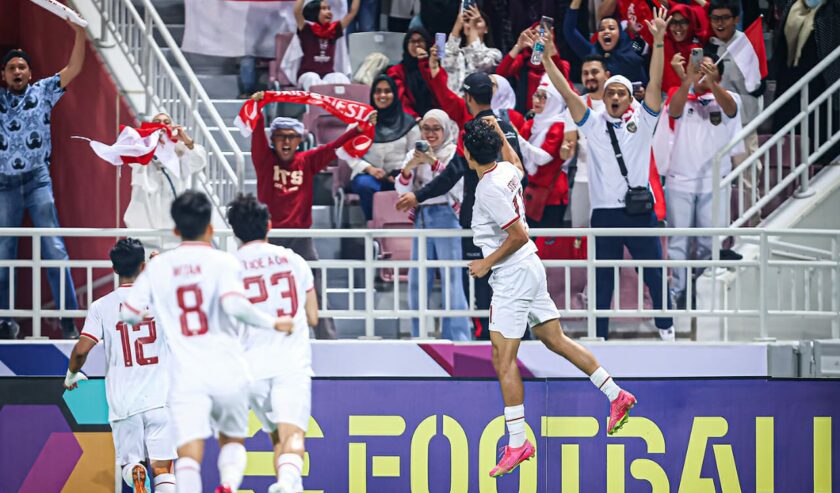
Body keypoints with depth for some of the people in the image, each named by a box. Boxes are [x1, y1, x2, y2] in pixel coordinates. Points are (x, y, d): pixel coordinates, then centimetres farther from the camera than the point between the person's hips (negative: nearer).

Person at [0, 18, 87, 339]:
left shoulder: (43, 92, 7)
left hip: (38, 181, -2)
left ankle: (68, 320, -10)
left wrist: (79, 34, -15)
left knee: (54, 250, -8)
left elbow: (74, 69, 0)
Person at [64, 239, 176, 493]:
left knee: (130, 463, 12)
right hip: (160, 399, 0)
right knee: (162, 467, 4)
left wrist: (72, 375, 15)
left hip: (123, 403, 0)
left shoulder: (102, 306, 0)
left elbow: (81, 349, -6)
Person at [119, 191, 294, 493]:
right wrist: (273, 324, -5)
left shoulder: (157, 267, 7)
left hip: (186, 376, 0)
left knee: (189, 453, -8)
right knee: (232, 441, 20)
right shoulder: (222, 262, -2)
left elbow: (128, 314, 7)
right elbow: (235, 305, -18)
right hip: (228, 371, 0)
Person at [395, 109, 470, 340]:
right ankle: (418, 338, 13)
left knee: (452, 279, -10)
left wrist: (433, 162, -24)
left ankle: (456, 337, -10)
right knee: (417, 280, 5)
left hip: (446, 215, -5)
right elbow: (403, 190, 7)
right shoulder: (415, 154, 14)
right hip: (421, 217, 5)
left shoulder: (455, 153, 1)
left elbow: (457, 184, -13)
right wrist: (408, 168, -12)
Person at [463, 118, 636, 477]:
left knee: (504, 360, -7)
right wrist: (499, 133, 35)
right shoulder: (507, 171, 5)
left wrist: (487, 263, -13)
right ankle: (616, 395, 19)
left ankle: (517, 444, -8)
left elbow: (519, 234, -23)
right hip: (530, 270, 10)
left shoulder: (489, 189, -21)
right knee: (556, 341, 17)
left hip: (513, 277, -10)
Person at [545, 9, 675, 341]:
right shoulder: (593, 124, 7)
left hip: (640, 210, -1)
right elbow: (566, 92, 1)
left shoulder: (641, 122, 5)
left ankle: (665, 326, 18)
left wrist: (659, 41, -15)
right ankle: (599, 335, 11)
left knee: (654, 273, 5)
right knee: (602, 277, 5)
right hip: (604, 211, 1)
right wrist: (545, 59, -8)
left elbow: (655, 84, -4)